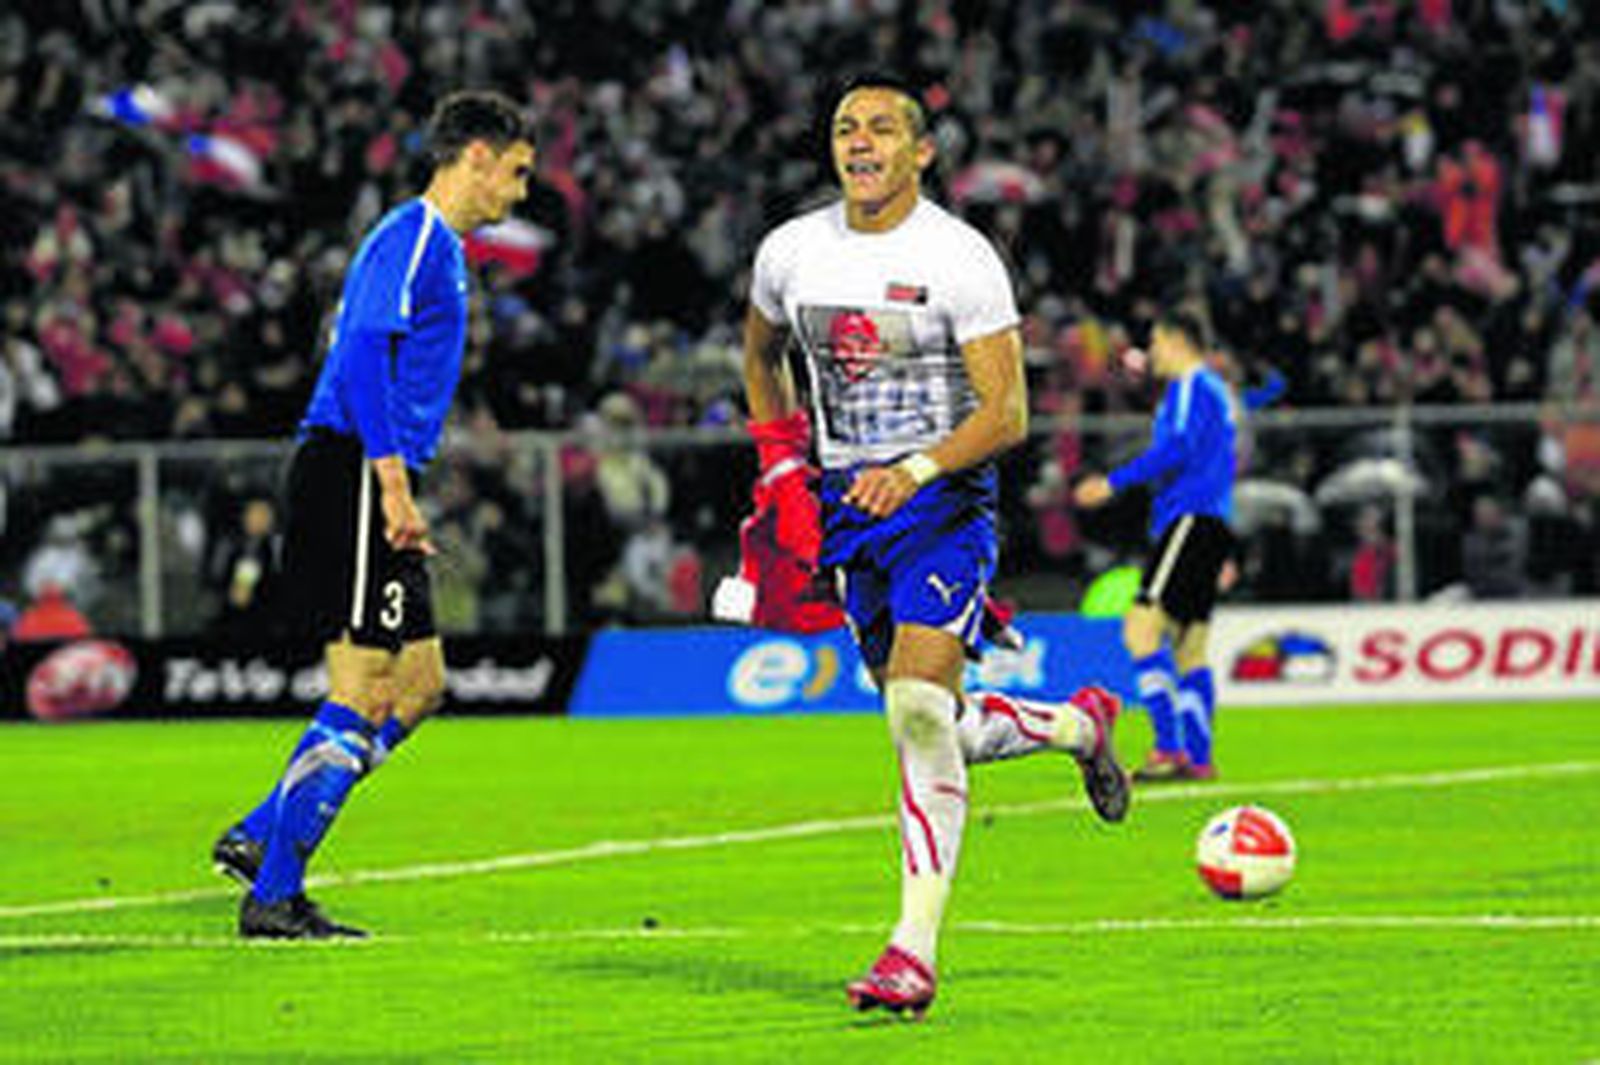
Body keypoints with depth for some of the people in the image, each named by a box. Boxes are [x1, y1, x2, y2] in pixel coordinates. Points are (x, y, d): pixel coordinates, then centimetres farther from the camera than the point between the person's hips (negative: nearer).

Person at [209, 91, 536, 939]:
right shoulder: (413, 236, -9)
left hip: (371, 487, 10)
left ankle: (259, 839, 9)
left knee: (419, 685, 10)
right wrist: (392, 481, -24)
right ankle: (273, 896, -7)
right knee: (361, 697, -9)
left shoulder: (440, 247, 22)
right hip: (352, 478, -10)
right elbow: (362, 354, -20)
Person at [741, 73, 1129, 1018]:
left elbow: (1007, 413, -14)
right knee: (926, 726, 10)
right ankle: (1079, 725, 39)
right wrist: (781, 462, 15)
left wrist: (917, 469, -29)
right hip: (849, 505, 6)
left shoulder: (959, 257, -11)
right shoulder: (791, 252, 4)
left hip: (945, 500, -6)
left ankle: (915, 948, -20)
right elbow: (762, 350, 26)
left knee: (920, 708, -21)